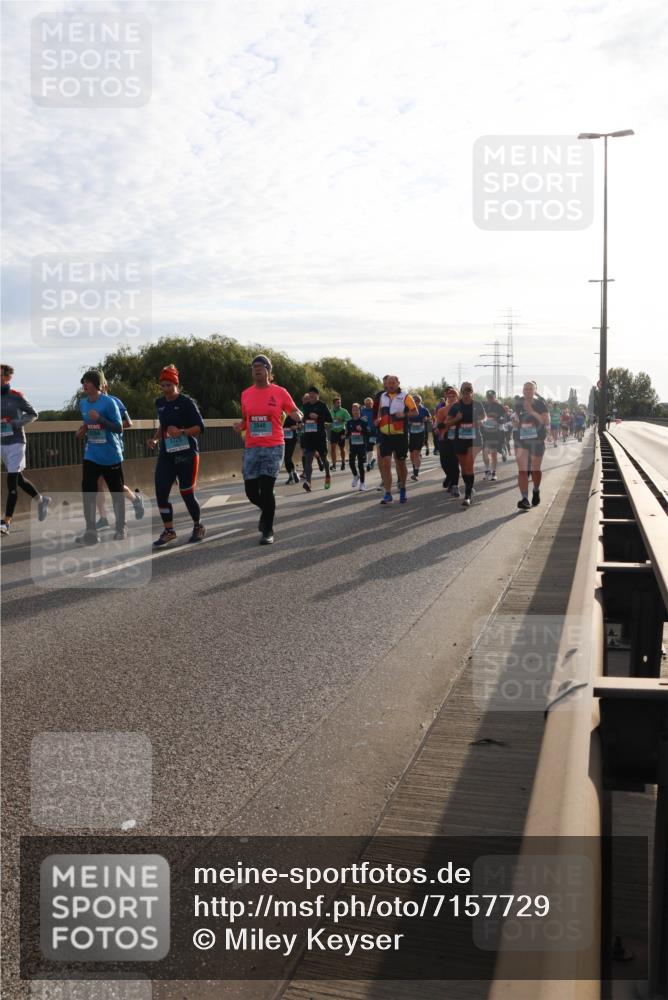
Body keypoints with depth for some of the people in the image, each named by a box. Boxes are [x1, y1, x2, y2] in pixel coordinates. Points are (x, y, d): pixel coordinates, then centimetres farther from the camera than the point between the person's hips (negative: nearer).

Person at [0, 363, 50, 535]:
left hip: (15, 443, -6)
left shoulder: (16, 396, -9)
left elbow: (33, 414, -1)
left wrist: (17, 423, -15)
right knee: (18, 479, 16)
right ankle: (41, 499, 39)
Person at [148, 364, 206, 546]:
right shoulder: (159, 403, 9)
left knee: (186, 493, 0)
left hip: (186, 453, -5)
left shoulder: (186, 402, -10)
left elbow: (200, 427, -12)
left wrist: (181, 432, -26)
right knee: (161, 493, -5)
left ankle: (198, 527, 22)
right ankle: (168, 531, 7)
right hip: (166, 454, 5)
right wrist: (155, 439, 7)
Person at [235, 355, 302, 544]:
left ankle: (267, 531, 2)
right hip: (251, 448, 4)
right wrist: (240, 426, -2)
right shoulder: (246, 394, 9)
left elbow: (295, 413, 5)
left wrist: (296, 415, -18)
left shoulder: (280, 392, 0)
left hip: (273, 447, -4)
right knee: (251, 491, 4)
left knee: (266, 489, -10)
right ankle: (266, 510, 37)